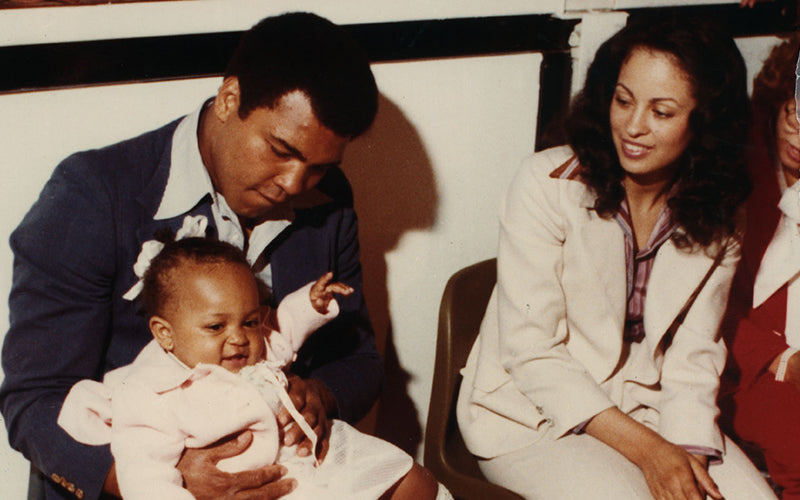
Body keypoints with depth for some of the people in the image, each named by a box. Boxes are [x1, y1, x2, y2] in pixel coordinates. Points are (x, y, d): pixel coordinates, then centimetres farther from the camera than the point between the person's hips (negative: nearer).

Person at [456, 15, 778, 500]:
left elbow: (692, 355, 2)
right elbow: (529, 349, -16)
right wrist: (645, 449, -20)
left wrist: (688, 447, -18)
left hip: (645, 409, 4)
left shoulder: (717, 220, 0)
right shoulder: (548, 183, -15)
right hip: (531, 414, -4)